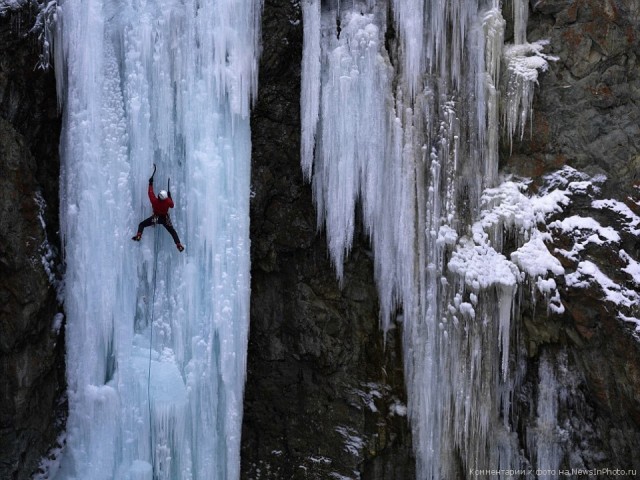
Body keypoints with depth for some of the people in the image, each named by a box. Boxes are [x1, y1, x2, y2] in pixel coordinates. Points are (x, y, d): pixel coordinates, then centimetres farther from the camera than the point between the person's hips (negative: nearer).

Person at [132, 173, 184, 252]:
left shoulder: (154, 201, -27)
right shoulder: (168, 201, -24)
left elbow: (150, 193, -12)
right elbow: (172, 205, -2)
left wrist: (150, 183, -4)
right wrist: (170, 196, 5)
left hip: (155, 217, -1)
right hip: (165, 219, 1)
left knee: (142, 224, 8)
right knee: (172, 231, 12)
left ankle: (138, 235, -17)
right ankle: (178, 244, 1)